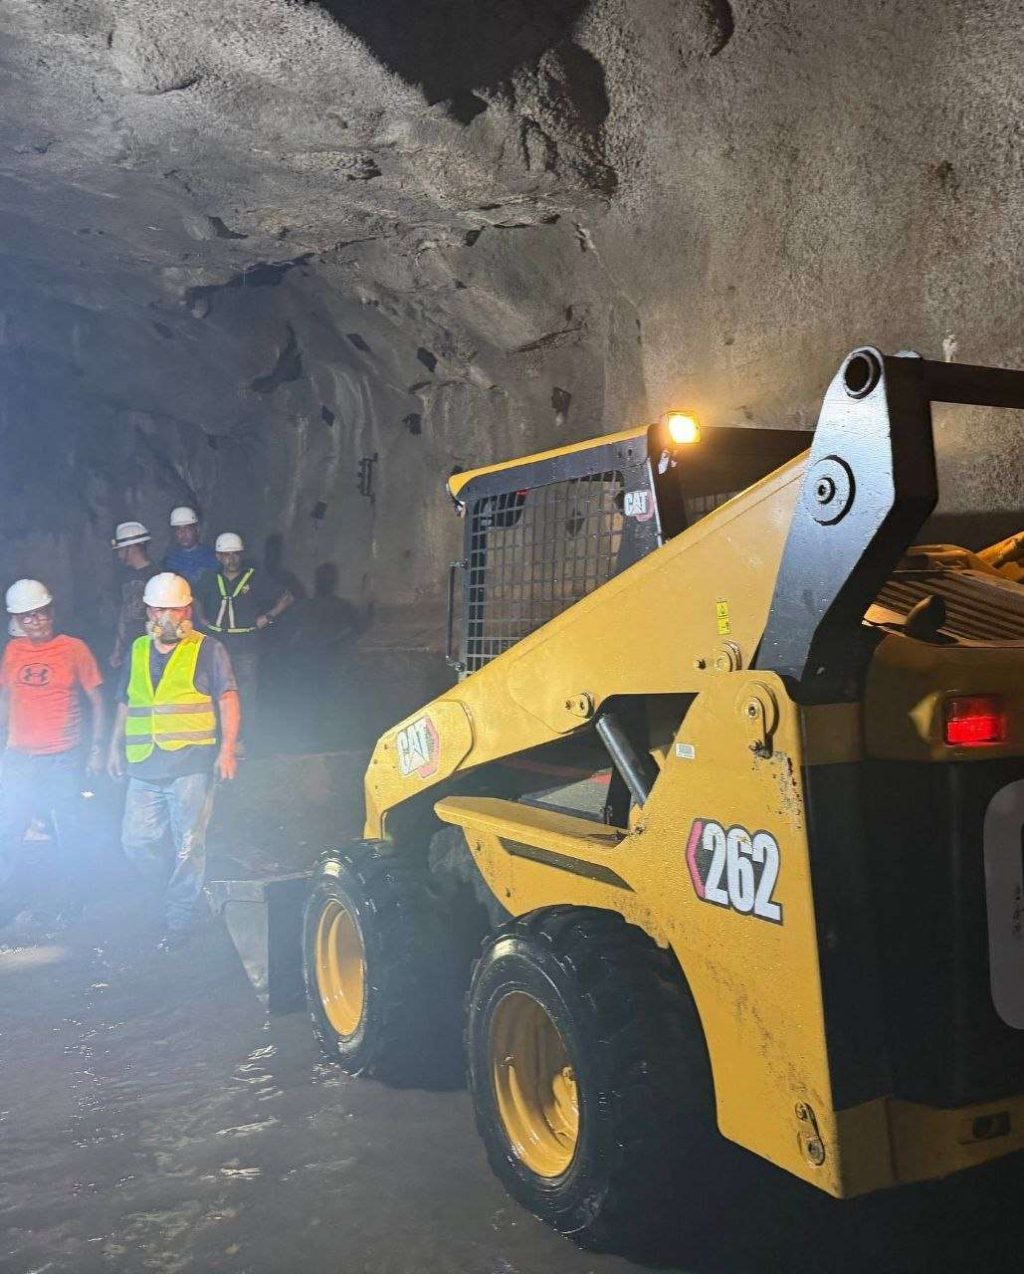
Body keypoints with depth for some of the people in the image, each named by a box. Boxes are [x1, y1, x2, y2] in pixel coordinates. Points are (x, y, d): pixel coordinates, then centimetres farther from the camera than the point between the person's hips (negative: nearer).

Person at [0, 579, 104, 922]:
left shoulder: (74, 648, -4)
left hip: (63, 759, -3)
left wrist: (96, 747, -3)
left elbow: (96, 701, 1)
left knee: (67, 831, 7)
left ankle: (71, 899, 23)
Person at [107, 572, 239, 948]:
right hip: (144, 766, 5)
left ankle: (180, 917, 12)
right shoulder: (138, 650, 15)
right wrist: (116, 747, 19)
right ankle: (177, 890, 27)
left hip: (191, 765, -5)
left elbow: (228, 698, -3)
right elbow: (125, 703, 22)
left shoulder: (207, 649, 0)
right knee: (136, 842, 6)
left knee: (187, 846, -1)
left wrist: (227, 747, -12)